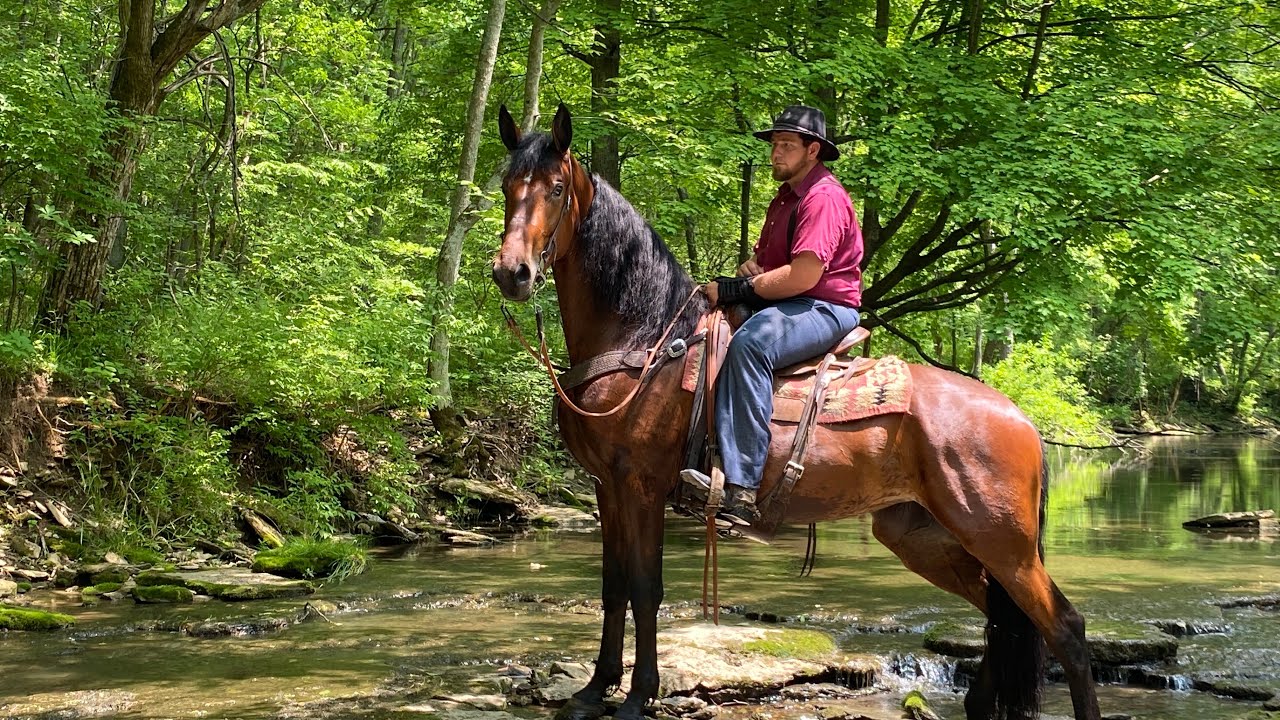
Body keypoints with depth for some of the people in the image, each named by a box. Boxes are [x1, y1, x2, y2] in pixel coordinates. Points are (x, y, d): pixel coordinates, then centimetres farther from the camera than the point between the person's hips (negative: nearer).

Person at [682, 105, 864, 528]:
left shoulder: (823, 197, -12)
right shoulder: (786, 196, 22)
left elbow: (804, 275, -23)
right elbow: (761, 259, 26)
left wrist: (737, 289, -17)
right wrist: (729, 283, 2)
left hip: (826, 310, -11)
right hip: (782, 304, 11)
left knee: (749, 344, -37)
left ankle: (741, 489, -44)